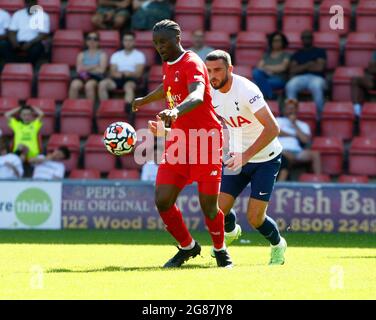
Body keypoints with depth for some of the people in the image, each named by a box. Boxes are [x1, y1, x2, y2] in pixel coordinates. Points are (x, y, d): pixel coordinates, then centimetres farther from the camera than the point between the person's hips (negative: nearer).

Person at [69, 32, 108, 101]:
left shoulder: (102, 54, 11)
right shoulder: (82, 55, 20)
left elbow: (101, 70, -2)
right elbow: (79, 69, 7)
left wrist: (86, 68, 1)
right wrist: (94, 67, -5)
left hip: (96, 77, -3)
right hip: (83, 76, 3)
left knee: (89, 85, -39)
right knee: (74, 85, -32)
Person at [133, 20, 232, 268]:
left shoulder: (192, 63, -14)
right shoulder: (168, 65, 12)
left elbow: (197, 95, -34)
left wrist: (176, 111, -54)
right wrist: (146, 100, 55)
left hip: (205, 138, -7)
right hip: (178, 140, 7)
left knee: (209, 205, -5)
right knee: (163, 200, -6)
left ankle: (220, 250, 23)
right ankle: (188, 247, 16)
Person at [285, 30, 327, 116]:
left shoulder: (320, 52, 16)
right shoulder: (297, 54, 23)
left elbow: (319, 67, 1)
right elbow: (293, 70, 8)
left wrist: (301, 67, 9)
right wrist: (308, 65, 0)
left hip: (316, 77, -2)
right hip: (299, 78, 2)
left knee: (317, 86, -41)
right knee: (290, 86, -35)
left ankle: (320, 117, -37)